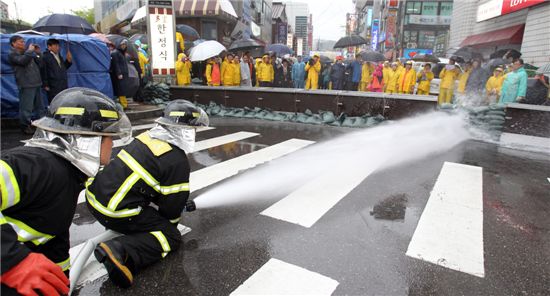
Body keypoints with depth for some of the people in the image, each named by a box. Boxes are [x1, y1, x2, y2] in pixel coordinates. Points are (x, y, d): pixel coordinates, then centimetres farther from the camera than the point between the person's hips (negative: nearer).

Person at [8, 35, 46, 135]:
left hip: (36, 83, 8)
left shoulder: (26, 52, 22)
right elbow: (22, 61, -21)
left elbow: (39, 63, 24)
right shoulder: (12, 54, -2)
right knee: (26, 107, -8)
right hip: (26, 84, -8)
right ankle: (25, 126, 0)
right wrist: (30, 51, -11)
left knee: (40, 105, 14)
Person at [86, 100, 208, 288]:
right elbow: (171, 206, -8)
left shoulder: (148, 137, 8)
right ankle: (120, 252, -20)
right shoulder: (178, 162, -16)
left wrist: (181, 203, 27)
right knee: (171, 237, 0)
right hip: (115, 212, -9)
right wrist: (170, 224, 15)